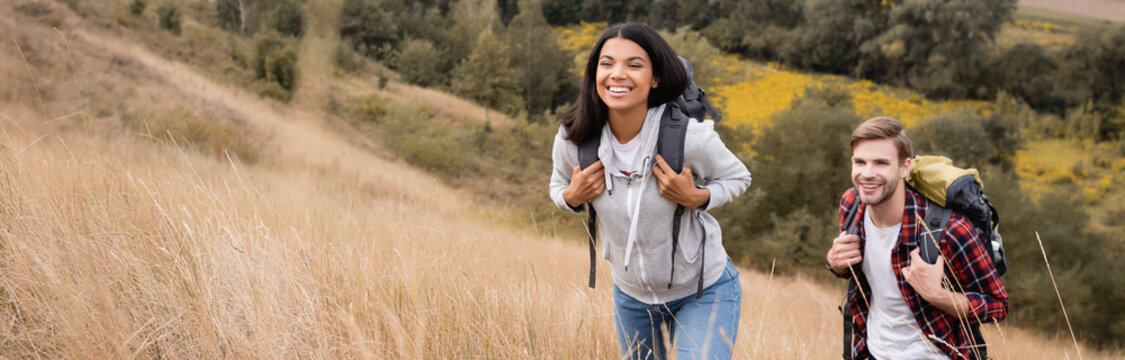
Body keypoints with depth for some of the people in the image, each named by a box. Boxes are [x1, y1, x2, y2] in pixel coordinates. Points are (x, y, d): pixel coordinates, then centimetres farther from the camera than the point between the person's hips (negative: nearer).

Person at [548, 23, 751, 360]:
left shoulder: (690, 137, -26)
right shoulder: (572, 140, -17)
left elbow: (737, 177, -6)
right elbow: (559, 186, 6)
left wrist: (697, 198, -26)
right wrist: (572, 197, -18)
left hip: (704, 293, -3)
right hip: (631, 294, 4)